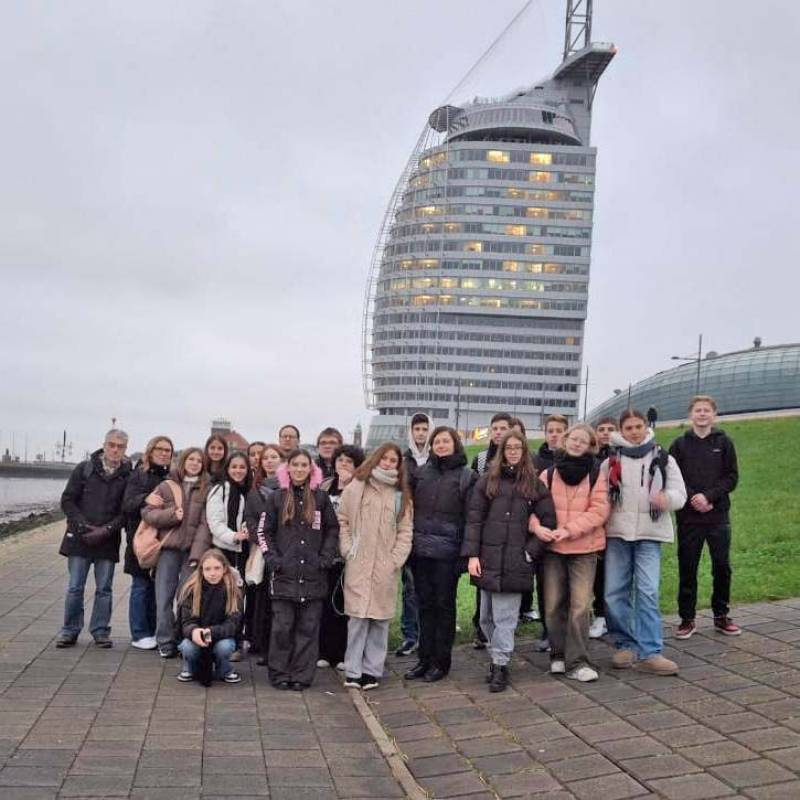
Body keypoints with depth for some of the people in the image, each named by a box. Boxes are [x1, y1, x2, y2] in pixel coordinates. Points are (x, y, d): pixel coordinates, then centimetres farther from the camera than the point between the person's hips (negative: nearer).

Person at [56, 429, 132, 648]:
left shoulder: (128, 476, 1)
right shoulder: (84, 469, 3)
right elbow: (67, 500, 2)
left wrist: (107, 529, -13)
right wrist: (83, 526, -10)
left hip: (108, 540, 0)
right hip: (80, 538, 0)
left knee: (104, 588, 6)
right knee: (75, 587, 3)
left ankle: (100, 631, 16)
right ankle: (70, 631, 13)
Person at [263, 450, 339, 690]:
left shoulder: (321, 498, 8)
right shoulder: (276, 498, 6)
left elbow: (332, 530, 10)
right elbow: (265, 532, 8)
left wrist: (326, 558, 0)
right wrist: (273, 559, -3)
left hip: (313, 574, 1)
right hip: (284, 573, -1)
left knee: (308, 627, 2)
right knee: (282, 626, -2)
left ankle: (302, 675, 9)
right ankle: (279, 674, 8)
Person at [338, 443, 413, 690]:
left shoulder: (401, 495, 9)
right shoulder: (356, 487, 4)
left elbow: (405, 531, 7)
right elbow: (342, 520, 5)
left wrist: (396, 559, -3)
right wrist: (348, 550, -4)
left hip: (386, 568, 2)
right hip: (358, 566, -2)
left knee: (380, 619, 4)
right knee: (358, 617, -4)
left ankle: (372, 670, 12)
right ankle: (353, 671, 2)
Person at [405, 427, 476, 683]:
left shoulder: (467, 477, -1)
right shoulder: (421, 474, 10)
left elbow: (471, 517, -4)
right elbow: (410, 509, 12)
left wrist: (466, 553, -10)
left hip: (447, 553, -3)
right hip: (420, 550, 4)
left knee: (444, 605, 5)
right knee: (425, 605, 9)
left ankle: (441, 661, 13)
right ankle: (424, 658, 17)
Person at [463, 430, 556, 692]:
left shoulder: (534, 484, 6)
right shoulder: (487, 481, 6)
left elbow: (548, 520, 6)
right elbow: (474, 519, 3)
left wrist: (531, 550, -1)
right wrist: (472, 555, -5)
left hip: (515, 561, -2)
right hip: (488, 559, 2)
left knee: (505, 616, -3)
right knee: (487, 616, 8)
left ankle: (500, 665, 3)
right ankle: (498, 656, 23)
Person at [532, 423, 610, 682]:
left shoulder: (596, 474, 1)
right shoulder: (549, 474, 8)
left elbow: (599, 510, -7)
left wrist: (569, 529, -16)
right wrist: (537, 526, -17)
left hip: (584, 548, -2)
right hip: (553, 547, 2)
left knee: (580, 606, -6)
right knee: (553, 605, 7)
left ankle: (577, 661, 0)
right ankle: (559, 654, 22)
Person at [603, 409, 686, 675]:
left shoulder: (663, 459, 5)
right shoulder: (611, 461, 10)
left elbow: (680, 493, 1)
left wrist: (667, 498, -22)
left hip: (649, 534, -2)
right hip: (617, 534, 2)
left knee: (647, 592, -10)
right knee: (615, 592, 2)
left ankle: (649, 653, -8)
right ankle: (625, 644, 17)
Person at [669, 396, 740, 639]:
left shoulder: (723, 443, 5)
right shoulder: (680, 444, 5)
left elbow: (732, 477, -1)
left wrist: (708, 496, -14)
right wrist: (692, 498, -15)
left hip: (718, 516, 0)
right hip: (688, 517, 0)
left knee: (722, 566, 4)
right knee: (687, 569, 2)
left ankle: (721, 616, 18)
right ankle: (687, 619, 12)